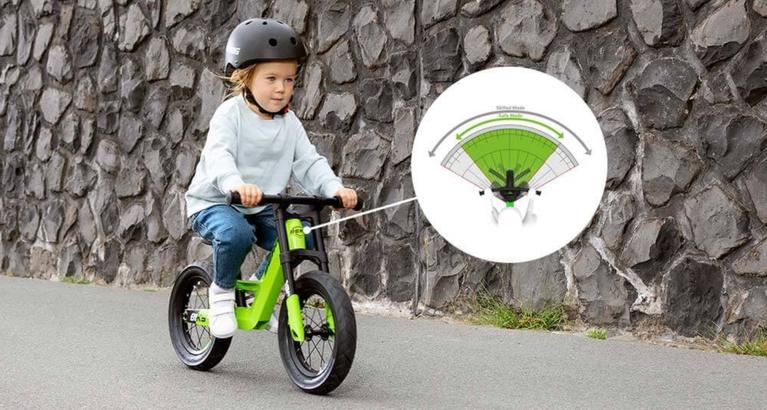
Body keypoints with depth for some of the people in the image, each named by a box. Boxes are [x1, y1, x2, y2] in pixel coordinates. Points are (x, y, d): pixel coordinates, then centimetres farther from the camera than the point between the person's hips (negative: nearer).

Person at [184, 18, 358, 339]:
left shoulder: (289, 123, 3)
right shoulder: (231, 113, -15)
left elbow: (308, 162, -2)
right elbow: (218, 155, -30)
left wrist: (334, 187, -23)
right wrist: (236, 184, -52)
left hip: (262, 207, 6)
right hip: (213, 203, -6)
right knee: (236, 233, -37)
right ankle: (222, 290, -6)